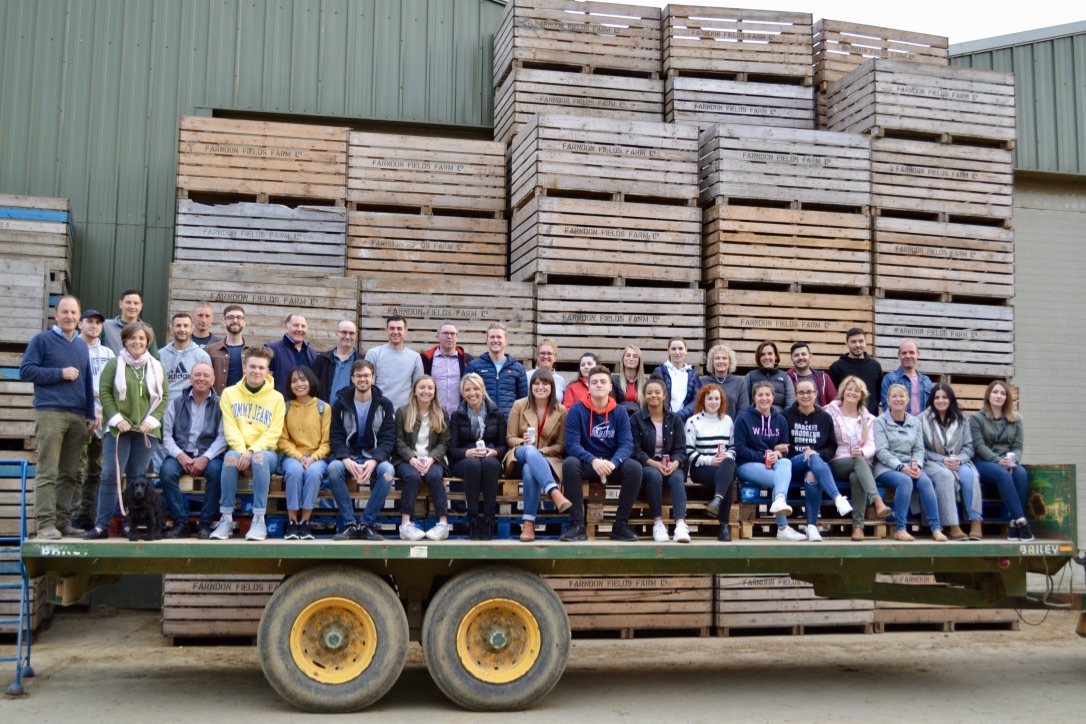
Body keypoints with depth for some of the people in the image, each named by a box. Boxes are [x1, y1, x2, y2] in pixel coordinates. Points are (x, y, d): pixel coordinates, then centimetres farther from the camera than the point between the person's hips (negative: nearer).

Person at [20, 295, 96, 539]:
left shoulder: (82, 345, 19)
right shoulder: (42, 339, 3)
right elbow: (25, 371, -5)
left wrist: (90, 415, 15)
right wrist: (61, 373, -10)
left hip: (78, 416, 6)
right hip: (50, 413, -5)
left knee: (69, 474, 5)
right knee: (48, 472, -8)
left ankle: (63, 522, 9)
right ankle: (46, 523, -8)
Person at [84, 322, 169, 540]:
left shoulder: (156, 367, 10)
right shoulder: (114, 364, 2)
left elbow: (164, 396, 8)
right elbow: (104, 392, -2)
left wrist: (151, 420, -4)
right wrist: (116, 419, -11)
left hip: (145, 429, 3)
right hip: (119, 428, -2)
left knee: (138, 477, 5)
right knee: (111, 475, -9)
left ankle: (132, 523, 11)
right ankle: (102, 525, -6)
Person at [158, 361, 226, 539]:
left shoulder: (219, 404, 7)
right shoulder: (176, 403, 12)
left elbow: (223, 436, -5)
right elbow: (166, 434, 3)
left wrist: (205, 458, -19)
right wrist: (180, 455, -14)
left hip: (208, 455, -1)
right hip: (181, 453, 2)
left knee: (216, 470, -33)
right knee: (166, 470, -29)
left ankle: (205, 523, -19)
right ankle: (180, 523, -18)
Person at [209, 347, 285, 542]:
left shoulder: (277, 398, 5)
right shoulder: (230, 393, 9)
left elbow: (273, 434, -3)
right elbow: (230, 428, -1)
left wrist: (252, 451, -19)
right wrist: (241, 451, -17)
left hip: (266, 452, -1)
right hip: (238, 450, 1)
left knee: (260, 457, -36)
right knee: (231, 457, -34)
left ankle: (259, 520, -33)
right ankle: (226, 519, -27)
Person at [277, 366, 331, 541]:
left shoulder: (324, 407, 5)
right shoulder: (285, 407, 8)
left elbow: (327, 441, 2)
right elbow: (282, 439, 4)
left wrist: (313, 458, -16)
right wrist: (298, 456, -14)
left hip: (317, 457, 0)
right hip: (292, 456, 0)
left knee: (313, 472, -35)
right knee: (295, 471, -34)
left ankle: (305, 522, -24)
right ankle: (292, 522, -24)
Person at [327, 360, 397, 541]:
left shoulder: (385, 404, 3)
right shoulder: (340, 403, 4)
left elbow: (388, 439, -3)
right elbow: (336, 438, -1)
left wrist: (374, 461, -22)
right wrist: (347, 460, -22)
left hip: (375, 458, 0)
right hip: (347, 457, 0)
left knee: (388, 470, -33)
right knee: (333, 468, -33)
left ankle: (367, 524, -24)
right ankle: (349, 524, -26)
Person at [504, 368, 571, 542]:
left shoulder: (561, 411, 6)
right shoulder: (519, 405, 5)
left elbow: (561, 445, 6)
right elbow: (509, 439, 6)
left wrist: (542, 451, -14)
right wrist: (522, 442, -18)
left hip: (547, 459, 0)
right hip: (520, 458, 0)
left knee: (530, 470, -38)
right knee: (530, 450, -39)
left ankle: (529, 523, -40)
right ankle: (555, 494, -58)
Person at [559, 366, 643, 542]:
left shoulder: (620, 413, 0)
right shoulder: (577, 410, -6)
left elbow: (627, 444, -9)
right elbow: (571, 444, -14)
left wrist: (613, 463, -30)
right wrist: (593, 460, -32)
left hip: (613, 465, 2)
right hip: (586, 464, -1)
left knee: (634, 467, -28)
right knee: (570, 463, -34)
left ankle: (621, 525, -15)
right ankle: (577, 525, -27)